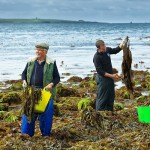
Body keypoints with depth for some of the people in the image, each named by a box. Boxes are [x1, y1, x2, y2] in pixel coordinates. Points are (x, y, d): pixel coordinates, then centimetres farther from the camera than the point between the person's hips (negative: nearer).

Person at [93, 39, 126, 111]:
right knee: (102, 98, -4)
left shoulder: (107, 50, -1)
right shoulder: (96, 57, -22)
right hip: (102, 79, -8)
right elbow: (99, 71, -23)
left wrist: (121, 45, 0)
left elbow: (115, 51, 20)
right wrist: (111, 76, -27)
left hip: (110, 78, 8)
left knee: (111, 97, 16)